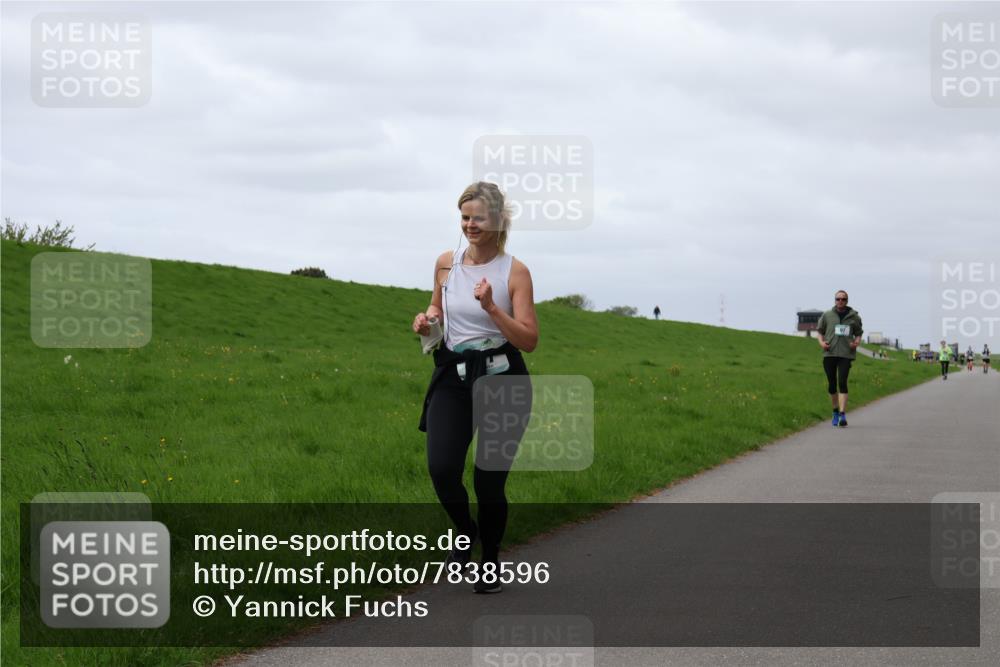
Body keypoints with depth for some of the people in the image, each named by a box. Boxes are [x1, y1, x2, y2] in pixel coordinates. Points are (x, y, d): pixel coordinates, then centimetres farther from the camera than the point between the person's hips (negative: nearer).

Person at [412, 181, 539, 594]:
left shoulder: (515, 272, -6)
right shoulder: (446, 264, 4)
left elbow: (529, 341, -9)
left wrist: (491, 307, -22)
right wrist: (427, 319, 0)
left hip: (501, 378, -3)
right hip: (454, 376, 3)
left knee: (489, 481, 0)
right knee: (441, 468, -17)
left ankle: (490, 564, 25)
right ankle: (465, 532, 15)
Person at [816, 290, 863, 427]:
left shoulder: (854, 317, 7)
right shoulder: (827, 315, 8)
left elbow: (858, 334, 16)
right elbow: (820, 331, 16)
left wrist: (856, 342, -4)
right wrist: (821, 342, -3)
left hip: (846, 354, -2)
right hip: (829, 353, 2)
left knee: (842, 382, -14)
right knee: (831, 384, 6)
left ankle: (842, 414, -18)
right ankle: (835, 412, 24)